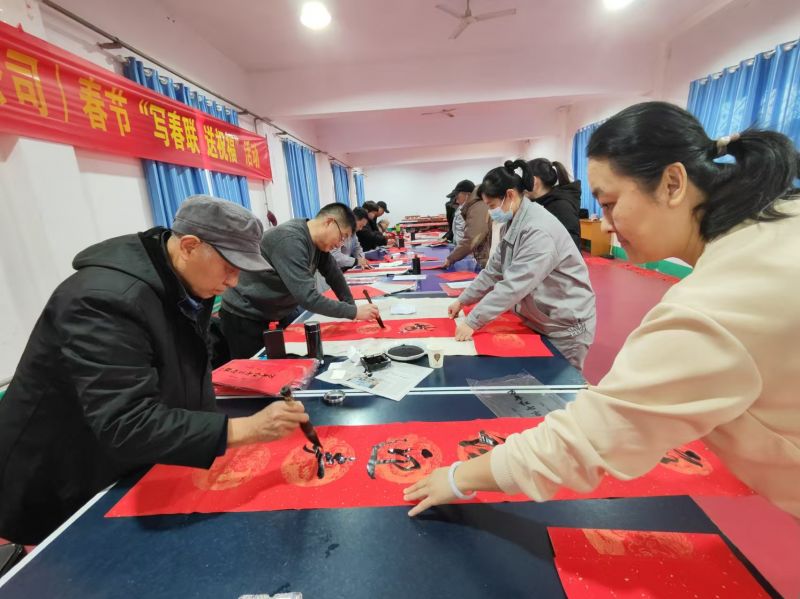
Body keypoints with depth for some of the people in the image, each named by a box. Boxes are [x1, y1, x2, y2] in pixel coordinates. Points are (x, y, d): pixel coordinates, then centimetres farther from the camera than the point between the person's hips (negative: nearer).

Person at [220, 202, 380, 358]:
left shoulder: (317, 240, -4)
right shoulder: (290, 240, -31)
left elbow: (333, 274, 5)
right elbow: (307, 297, -36)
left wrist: (351, 306, 0)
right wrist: (354, 312, -29)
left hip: (275, 316, 8)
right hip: (244, 318, -8)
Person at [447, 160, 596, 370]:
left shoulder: (539, 230, -27)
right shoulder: (512, 224, 4)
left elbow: (513, 286, -33)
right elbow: (494, 270, 7)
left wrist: (472, 322, -30)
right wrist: (463, 300, 3)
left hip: (565, 325, -9)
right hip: (537, 320, 9)